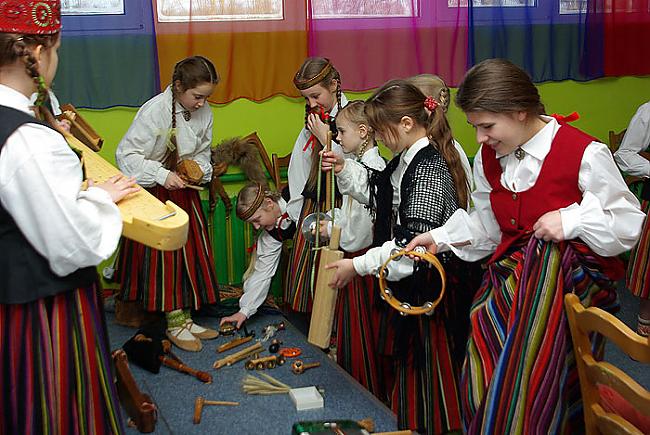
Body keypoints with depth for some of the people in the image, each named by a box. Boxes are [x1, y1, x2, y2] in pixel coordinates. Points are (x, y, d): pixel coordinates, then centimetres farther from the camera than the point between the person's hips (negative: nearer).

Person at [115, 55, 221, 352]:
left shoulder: (203, 112, -3)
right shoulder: (154, 111, -22)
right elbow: (126, 155, -20)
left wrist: (201, 169, -8)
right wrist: (162, 175, -26)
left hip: (184, 191, 6)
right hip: (155, 194, -6)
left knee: (191, 252, 8)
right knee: (163, 257, -2)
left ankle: (184, 318, 19)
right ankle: (174, 323, 9)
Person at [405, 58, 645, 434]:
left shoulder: (584, 154, -9)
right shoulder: (488, 160, 10)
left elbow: (629, 223, -5)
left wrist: (572, 219, -18)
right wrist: (441, 237, 5)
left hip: (573, 272, -3)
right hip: (512, 271, 4)